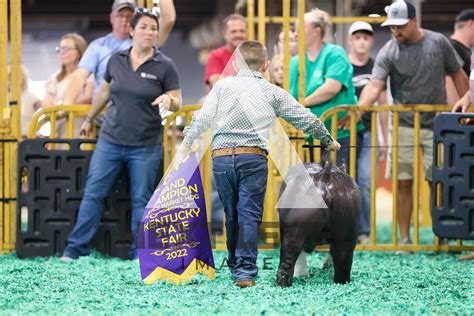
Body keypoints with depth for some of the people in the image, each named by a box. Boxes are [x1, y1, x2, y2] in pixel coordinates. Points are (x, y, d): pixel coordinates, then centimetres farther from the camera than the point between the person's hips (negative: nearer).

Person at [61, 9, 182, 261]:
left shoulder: (165, 66, -5)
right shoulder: (116, 61, 4)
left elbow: (177, 103, -3)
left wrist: (169, 100, -26)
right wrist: (89, 119, 28)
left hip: (146, 146, -3)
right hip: (110, 140, 3)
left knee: (141, 200, 3)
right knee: (93, 193, 2)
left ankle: (140, 252, 12)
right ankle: (76, 247, 7)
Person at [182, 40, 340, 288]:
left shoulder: (223, 86, 10)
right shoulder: (274, 93, 10)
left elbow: (203, 118, 1)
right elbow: (305, 119, 14)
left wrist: (187, 143, 10)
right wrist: (328, 140, 27)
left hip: (221, 157, 2)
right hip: (253, 158, -2)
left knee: (232, 215, 14)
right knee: (249, 214, -2)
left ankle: (235, 266, 24)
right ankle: (245, 272, -10)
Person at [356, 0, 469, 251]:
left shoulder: (438, 43, -2)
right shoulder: (388, 52, -7)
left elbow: (458, 76, 9)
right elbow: (375, 85, -19)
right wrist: (359, 108, -36)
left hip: (436, 126, 0)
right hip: (404, 126, 0)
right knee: (403, 183, 0)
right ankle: (404, 239, 7)